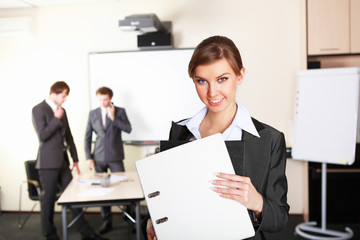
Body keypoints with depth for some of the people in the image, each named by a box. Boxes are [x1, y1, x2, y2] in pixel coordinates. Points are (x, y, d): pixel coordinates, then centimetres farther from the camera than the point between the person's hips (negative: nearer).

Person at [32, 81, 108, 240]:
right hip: (48, 162, -7)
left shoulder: (61, 111, 15)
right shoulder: (39, 109, -7)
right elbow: (42, 135, -15)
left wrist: (75, 159, 17)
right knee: (48, 199, 3)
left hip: (62, 161, 7)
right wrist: (57, 118, -15)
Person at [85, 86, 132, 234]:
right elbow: (88, 137, 9)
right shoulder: (93, 114, 8)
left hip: (115, 157, -2)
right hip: (99, 158, 3)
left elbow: (128, 129, -11)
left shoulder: (119, 111, 1)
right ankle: (107, 221, 17)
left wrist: (113, 117, -17)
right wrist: (88, 157, 2)